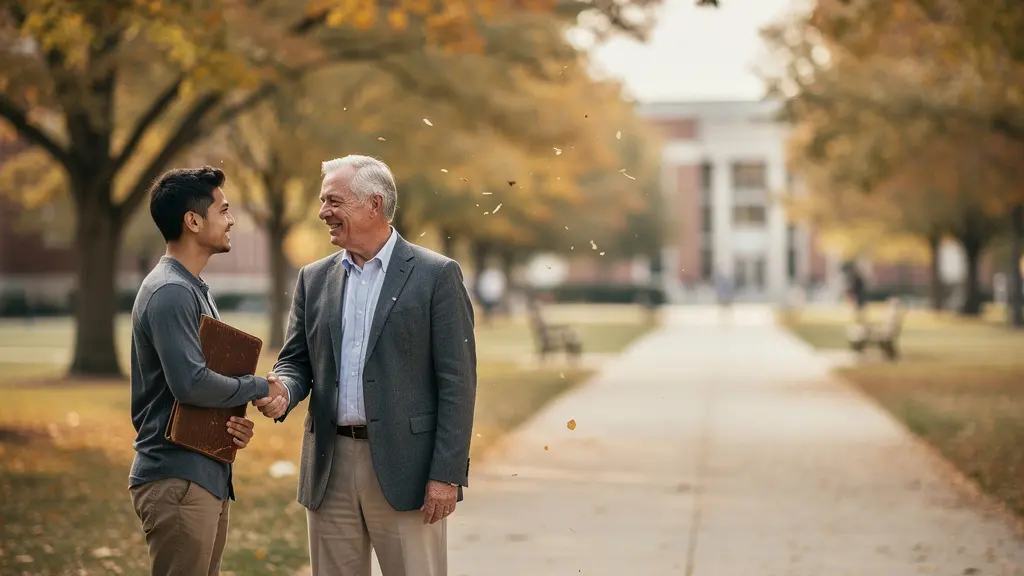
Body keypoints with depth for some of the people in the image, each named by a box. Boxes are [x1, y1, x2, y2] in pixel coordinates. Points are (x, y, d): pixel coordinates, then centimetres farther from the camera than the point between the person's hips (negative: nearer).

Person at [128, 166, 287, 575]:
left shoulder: (194, 289, 17)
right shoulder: (170, 293, -15)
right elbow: (190, 382, -23)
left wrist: (238, 419, 2)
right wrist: (261, 388, -9)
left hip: (207, 477, 10)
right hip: (178, 479, -10)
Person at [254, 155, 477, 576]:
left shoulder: (437, 275, -3)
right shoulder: (314, 279, 12)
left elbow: (457, 381, -7)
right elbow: (296, 360, 14)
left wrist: (447, 475, -12)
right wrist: (283, 391, -11)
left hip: (404, 468, -5)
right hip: (330, 466, 5)